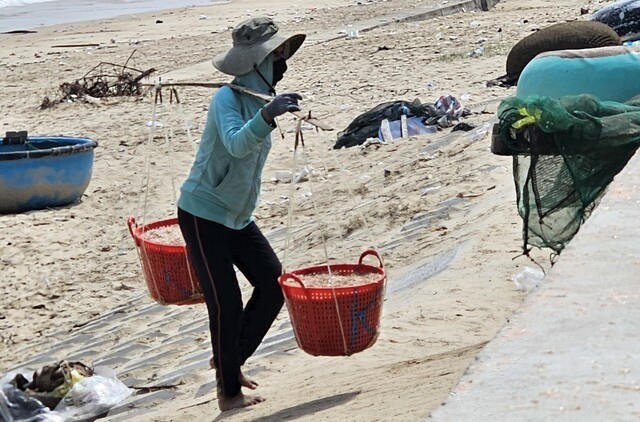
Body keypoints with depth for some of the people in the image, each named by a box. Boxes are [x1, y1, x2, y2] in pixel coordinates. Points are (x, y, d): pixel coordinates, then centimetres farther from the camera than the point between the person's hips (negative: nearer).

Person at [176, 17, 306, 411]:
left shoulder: (262, 99, 6)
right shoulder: (228, 99, -20)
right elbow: (236, 144, -41)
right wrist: (268, 115, -55)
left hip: (238, 217, 9)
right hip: (203, 215, -9)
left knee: (274, 284, 4)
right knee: (226, 302, -6)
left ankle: (230, 360, 21)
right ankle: (229, 392, 7)